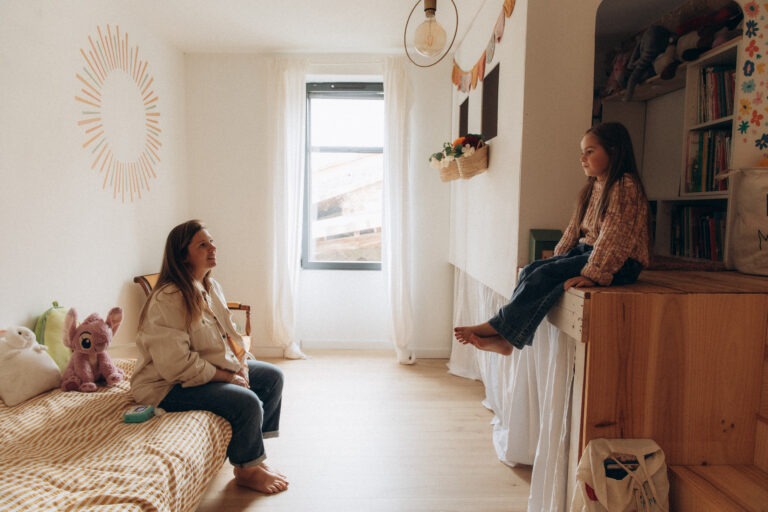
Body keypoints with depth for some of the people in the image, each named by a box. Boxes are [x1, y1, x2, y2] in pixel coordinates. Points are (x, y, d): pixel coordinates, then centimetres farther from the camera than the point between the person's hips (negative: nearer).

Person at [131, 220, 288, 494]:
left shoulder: (210, 286, 4)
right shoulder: (167, 299, -25)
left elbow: (228, 332, 11)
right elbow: (177, 365, -29)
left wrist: (241, 364, -6)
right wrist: (228, 376, -21)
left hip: (215, 369, 10)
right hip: (169, 386, -9)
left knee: (272, 376, 6)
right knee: (247, 402, -25)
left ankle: (252, 449, 17)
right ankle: (246, 470, 3)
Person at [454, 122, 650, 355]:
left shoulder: (625, 186, -13)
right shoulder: (593, 186, 15)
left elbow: (613, 235, -21)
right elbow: (575, 226, 15)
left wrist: (591, 274, -26)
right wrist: (557, 259, 8)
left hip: (617, 264, -8)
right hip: (587, 251, 9)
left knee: (545, 275, -25)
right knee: (532, 270, -12)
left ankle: (497, 327, -19)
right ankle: (504, 337, -19)